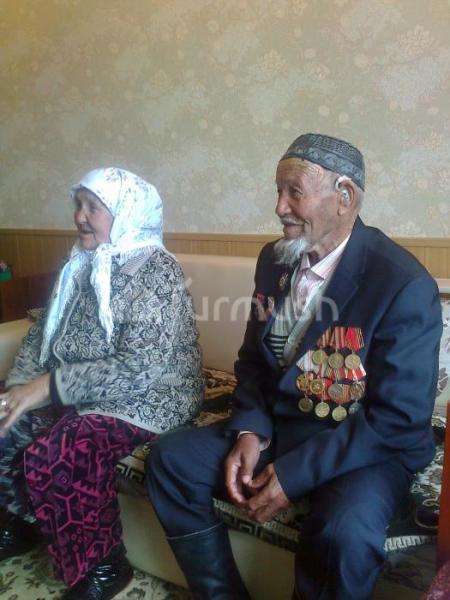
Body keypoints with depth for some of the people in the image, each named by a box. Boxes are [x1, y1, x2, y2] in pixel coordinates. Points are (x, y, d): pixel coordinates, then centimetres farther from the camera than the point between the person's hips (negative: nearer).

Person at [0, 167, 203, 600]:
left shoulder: (154, 270, -18)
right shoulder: (82, 264, 6)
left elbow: (140, 369, -27)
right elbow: (43, 332, 11)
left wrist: (50, 386, -26)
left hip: (145, 399, -8)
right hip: (75, 393, 8)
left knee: (54, 454, -27)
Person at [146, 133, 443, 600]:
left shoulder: (405, 285, -20)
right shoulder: (274, 259, 1)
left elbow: (398, 420, -19)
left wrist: (295, 474, -21)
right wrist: (251, 430, -9)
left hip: (369, 446, -5)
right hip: (277, 425, 6)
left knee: (346, 533, -34)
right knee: (171, 460, -5)